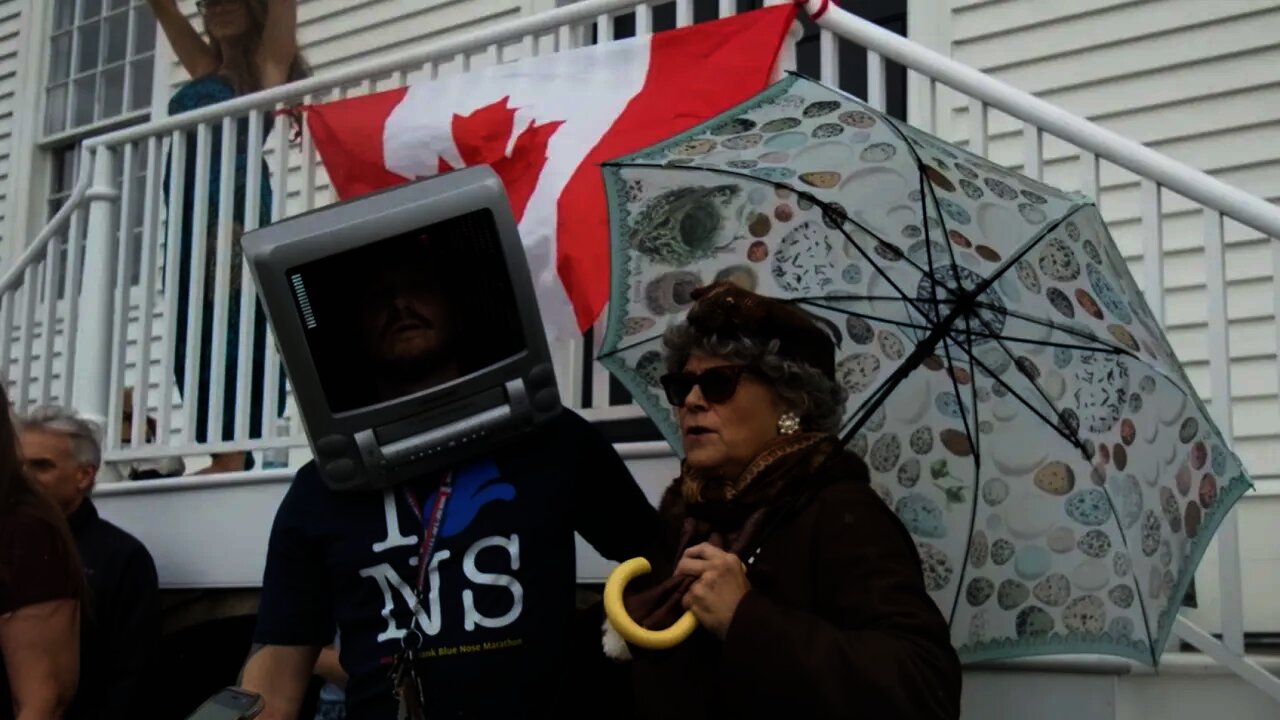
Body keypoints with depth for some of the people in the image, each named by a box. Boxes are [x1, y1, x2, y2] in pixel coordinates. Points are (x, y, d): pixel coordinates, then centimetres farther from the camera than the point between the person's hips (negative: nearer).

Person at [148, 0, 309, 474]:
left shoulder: (267, 62, 9)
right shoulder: (204, 68, 25)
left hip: (238, 212, -7)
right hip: (189, 220, 7)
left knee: (235, 326, -13)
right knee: (194, 332, -2)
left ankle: (236, 456, -17)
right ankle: (222, 453, -5)